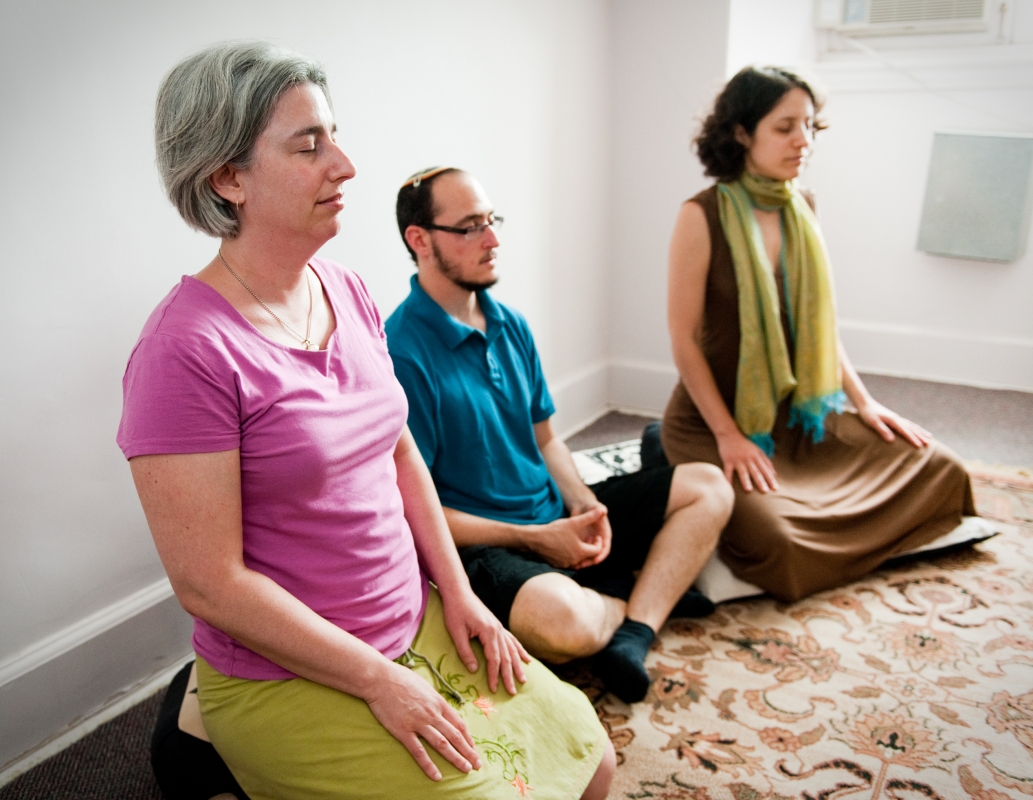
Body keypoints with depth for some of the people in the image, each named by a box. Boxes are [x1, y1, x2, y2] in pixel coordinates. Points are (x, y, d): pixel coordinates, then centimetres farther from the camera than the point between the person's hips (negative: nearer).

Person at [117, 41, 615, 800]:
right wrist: (380, 681, -16)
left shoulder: (348, 292, 1)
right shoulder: (188, 350, -23)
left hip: (420, 621, 7)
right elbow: (210, 584, -21)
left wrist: (457, 591, 3)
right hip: (288, 678, -7)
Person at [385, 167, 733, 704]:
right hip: (481, 543, -8)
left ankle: (635, 629, -13)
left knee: (708, 486, 7)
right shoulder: (402, 353, -18)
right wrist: (534, 539, -16)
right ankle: (643, 597, -2)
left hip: (557, 517, 9)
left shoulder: (511, 326, 8)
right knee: (564, 621, -39)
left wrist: (582, 503, -4)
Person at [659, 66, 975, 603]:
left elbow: (817, 319, 13)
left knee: (936, 469, 0)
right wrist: (728, 436, -18)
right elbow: (684, 338, -14)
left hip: (800, 414, 7)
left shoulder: (801, 209, 6)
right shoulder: (703, 216, -14)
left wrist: (863, 401, 8)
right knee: (773, 541, -27)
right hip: (714, 418, -6)